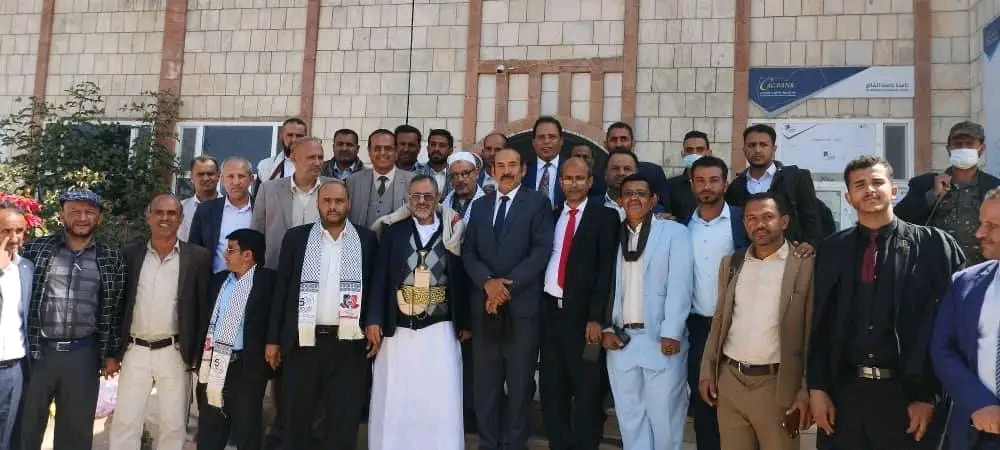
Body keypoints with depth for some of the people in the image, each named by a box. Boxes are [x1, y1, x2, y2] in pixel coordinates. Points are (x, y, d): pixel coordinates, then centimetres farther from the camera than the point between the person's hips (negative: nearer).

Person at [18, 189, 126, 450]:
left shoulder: (112, 259, 4)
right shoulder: (35, 250, 2)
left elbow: (116, 309, 6)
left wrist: (112, 353, 5)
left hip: (84, 354, 1)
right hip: (37, 351, 0)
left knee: (77, 428, 11)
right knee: (26, 425, 9)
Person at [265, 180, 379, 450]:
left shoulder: (367, 240, 4)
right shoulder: (296, 237, 3)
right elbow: (281, 288, 3)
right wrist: (273, 338, 1)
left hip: (349, 342, 0)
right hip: (303, 340, 0)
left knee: (344, 419, 6)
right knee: (297, 416, 10)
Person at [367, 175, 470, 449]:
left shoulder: (453, 233, 2)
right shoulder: (394, 231, 3)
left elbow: (461, 279, 5)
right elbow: (379, 277, 1)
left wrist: (465, 323, 5)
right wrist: (373, 319, -5)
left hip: (440, 331, 0)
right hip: (398, 330, 1)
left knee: (441, 403, 0)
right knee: (393, 402, 7)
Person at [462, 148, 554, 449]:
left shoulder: (538, 203, 3)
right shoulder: (479, 206, 15)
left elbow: (542, 251, -7)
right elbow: (468, 252, 8)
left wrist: (508, 285, -13)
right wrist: (487, 281, -11)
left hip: (522, 304, -3)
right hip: (485, 303, 3)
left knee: (520, 381, 5)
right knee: (485, 381, 8)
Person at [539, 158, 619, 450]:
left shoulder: (605, 217, -2)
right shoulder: (551, 216, 13)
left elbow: (606, 270, -8)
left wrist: (596, 317, -14)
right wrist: (537, 306, 1)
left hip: (583, 314, -5)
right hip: (550, 310, 5)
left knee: (586, 390, 5)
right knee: (552, 388, 12)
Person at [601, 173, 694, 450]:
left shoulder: (674, 232, -1)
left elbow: (679, 286, -9)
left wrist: (671, 333, -15)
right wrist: (606, 328, 1)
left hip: (661, 339, -4)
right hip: (620, 339, 4)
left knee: (664, 414, 3)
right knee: (629, 415, 12)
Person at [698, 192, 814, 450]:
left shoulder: (805, 265, -5)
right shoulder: (730, 263, 10)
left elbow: (813, 332, -6)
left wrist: (807, 391, -10)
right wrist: (707, 371, 8)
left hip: (777, 384, -4)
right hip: (729, 380, 4)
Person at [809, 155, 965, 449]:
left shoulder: (933, 245, -1)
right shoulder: (831, 249, 7)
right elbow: (820, 323, 5)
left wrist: (928, 395, -8)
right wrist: (817, 388, 0)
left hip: (906, 394, -2)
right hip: (844, 393, 2)